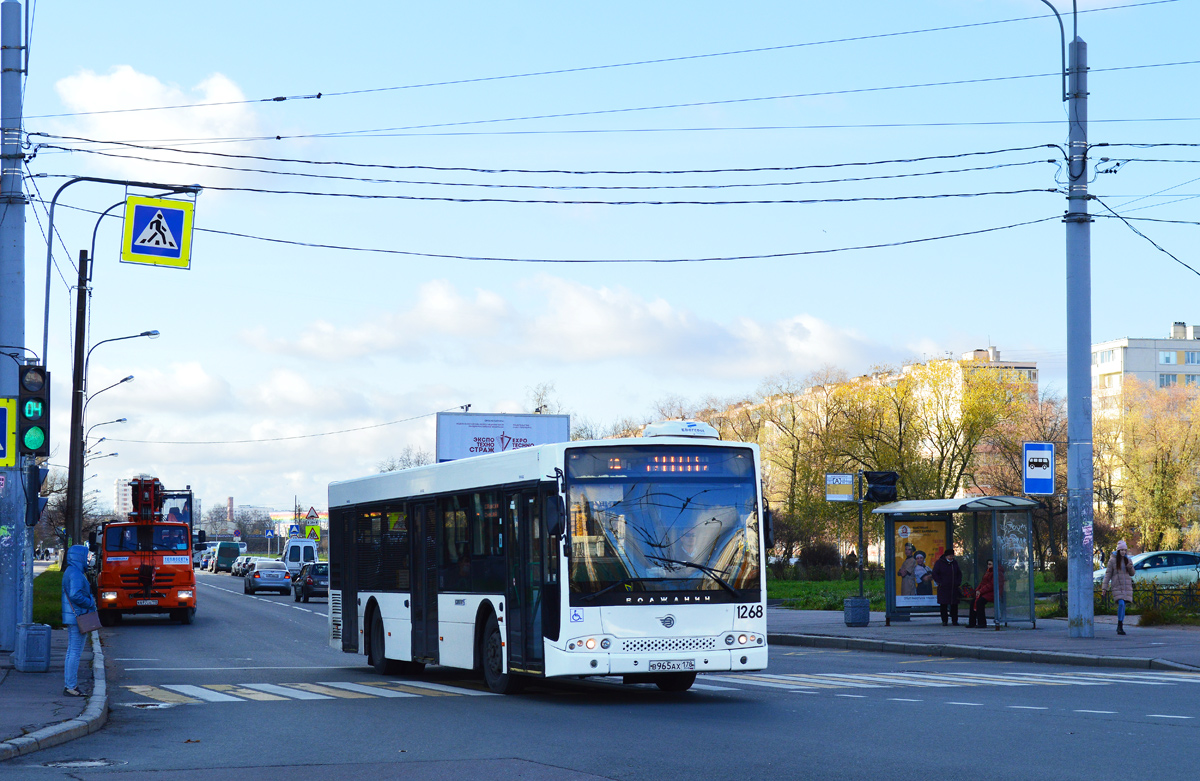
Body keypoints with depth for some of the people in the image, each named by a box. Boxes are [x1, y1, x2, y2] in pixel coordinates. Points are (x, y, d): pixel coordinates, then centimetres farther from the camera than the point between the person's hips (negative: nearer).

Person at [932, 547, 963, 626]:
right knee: (943, 605, -2)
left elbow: (959, 574, 23)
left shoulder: (955, 563, 15)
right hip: (943, 588, -4)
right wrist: (939, 583, -9)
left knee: (954, 605, 3)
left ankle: (955, 620, 9)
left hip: (954, 588, 4)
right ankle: (944, 621, 4)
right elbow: (935, 574, 1)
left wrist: (959, 583, 10)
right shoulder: (939, 563, 1)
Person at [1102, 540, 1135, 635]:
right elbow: (1108, 574, 1)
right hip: (1117, 586, -4)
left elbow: (1132, 574, 17)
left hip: (1127, 586, 4)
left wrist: (1130, 567, -6)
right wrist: (1104, 587, -3)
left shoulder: (1128, 560, 11)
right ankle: (1120, 626, -14)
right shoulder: (1113, 560, -1)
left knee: (1122, 606, 5)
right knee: (1121, 604, -19)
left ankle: (1120, 627, 14)